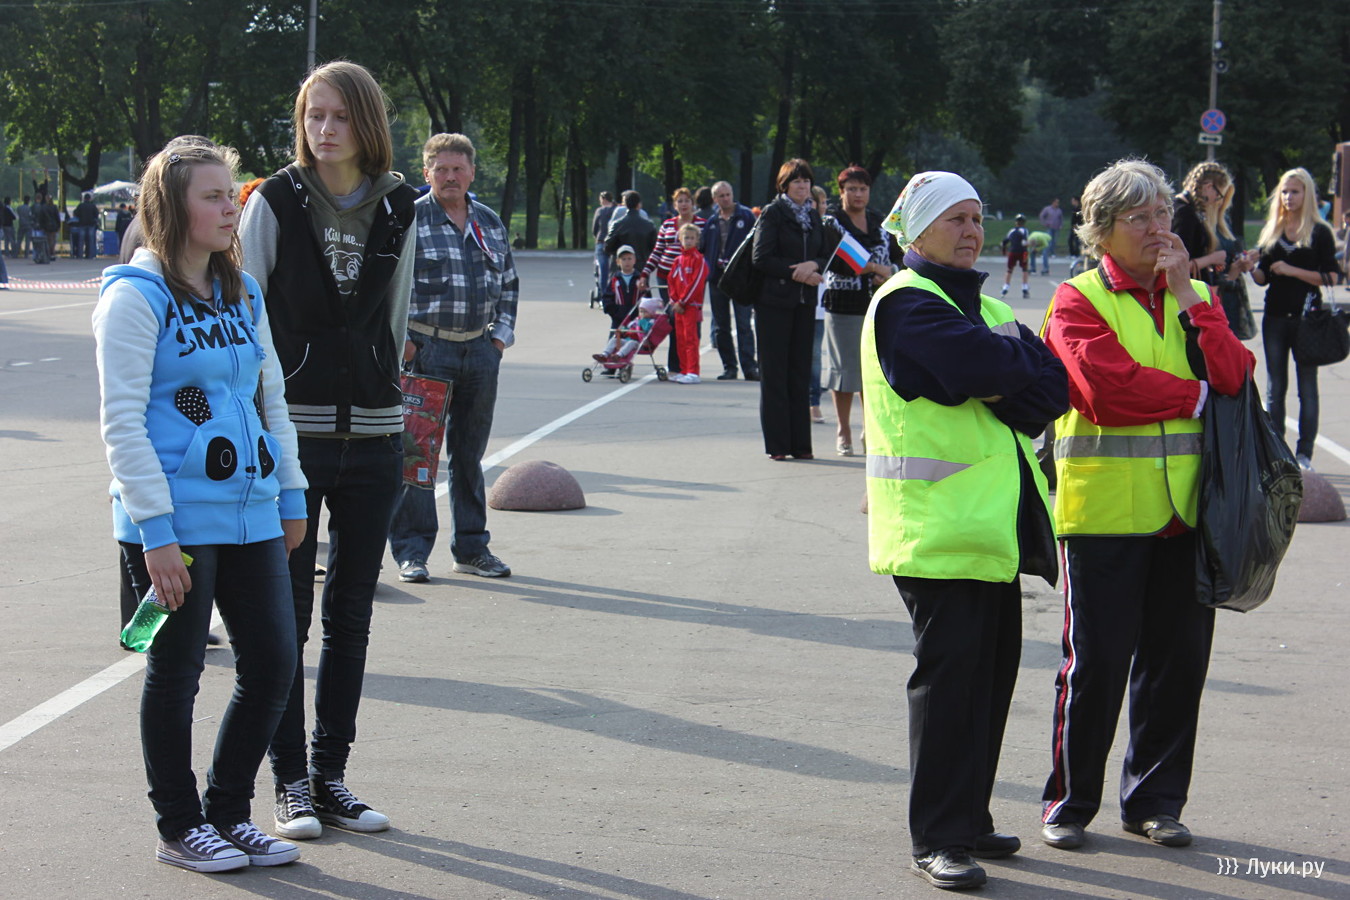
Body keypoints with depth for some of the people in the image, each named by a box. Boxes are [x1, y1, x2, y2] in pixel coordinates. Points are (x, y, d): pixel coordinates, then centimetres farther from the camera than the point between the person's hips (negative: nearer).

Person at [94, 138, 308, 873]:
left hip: (251, 515, 7)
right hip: (175, 522, -7)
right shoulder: (136, 296, -9)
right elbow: (122, 422, -13)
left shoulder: (243, 294, 13)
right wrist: (155, 531, -17)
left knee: (272, 664, 7)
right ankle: (179, 828, 20)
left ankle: (228, 813, 23)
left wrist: (291, 494, 16)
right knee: (176, 673, 5)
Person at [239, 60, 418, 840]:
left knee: (352, 615, 9)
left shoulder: (399, 211, 5)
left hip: (374, 439, 3)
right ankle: (291, 783, 11)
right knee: (287, 615, 2)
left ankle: (332, 775, 19)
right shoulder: (275, 203, -3)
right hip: (290, 433, -3)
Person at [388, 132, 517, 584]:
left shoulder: (490, 223, 13)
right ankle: (412, 550, 3)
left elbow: (509, 283, 22)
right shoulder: (409, 220, -3)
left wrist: (501, 334, 11)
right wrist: (401, 340, -9)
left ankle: (472, 547, 19)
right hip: (426, 348, -5)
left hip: (480, 350, 5)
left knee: (470, 453, 11)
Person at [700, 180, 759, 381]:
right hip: (717, 278, 4)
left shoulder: (746, 216, 0)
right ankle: (729, 367, 12)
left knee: (744, 324, -8)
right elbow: (704, 249, 14)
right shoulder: (711, 222, 10)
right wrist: (707, 271, 2)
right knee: (721, 327, 6)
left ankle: (749, 366, -9)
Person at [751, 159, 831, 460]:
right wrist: (797, 273, -15)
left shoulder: (814, 216, 13)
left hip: (805, 303, 5)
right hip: (774, 301, -5)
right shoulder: (773, 213, -4)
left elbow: (828, 255, 10)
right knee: (774, 373, -2)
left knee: (801, 371, 6)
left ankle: (800, 443, 9)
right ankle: (777, 444, 1)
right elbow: (761, 258, -11)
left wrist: (814, 265, -12)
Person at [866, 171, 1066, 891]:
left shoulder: (985, 306, 19)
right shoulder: (905, 303, -8)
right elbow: (984, 369, -23)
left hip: (995, 524, 8)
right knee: (949, 673, -8)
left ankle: (968, 818, 23)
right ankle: (937, 839, -2)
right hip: (936, 524, -8)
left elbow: (1053, 385, 4)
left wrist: (1000, 379, -13)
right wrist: (1020, 360, -3)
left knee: (991, 669, 11)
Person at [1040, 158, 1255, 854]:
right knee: (1096, 663, -1)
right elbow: (1107, 387, -18)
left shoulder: (1196, 296, 14)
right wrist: (1196, 395, -7)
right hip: (1104, 507, -4)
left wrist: (1186, 293, -8)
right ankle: (1069, 802, 14)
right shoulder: (1078, 300, -1)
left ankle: (1153, 800, 22)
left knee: (1178, 659, 8)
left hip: (1184, 509, 5)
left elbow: (1233, 375, -4)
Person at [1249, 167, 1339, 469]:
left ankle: (1304, 453, 5)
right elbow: (1262, 278, 13)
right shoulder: (1270, 231, 11)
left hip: (1307, 317, -4)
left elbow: (1329, 276, -8)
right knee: (1274, 387, 7)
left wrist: (1293, 271, -16)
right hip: (1275, 317, 4)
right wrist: (1251, 267, -8)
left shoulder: (1320, 232, -2)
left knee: (1307, 385, 1)